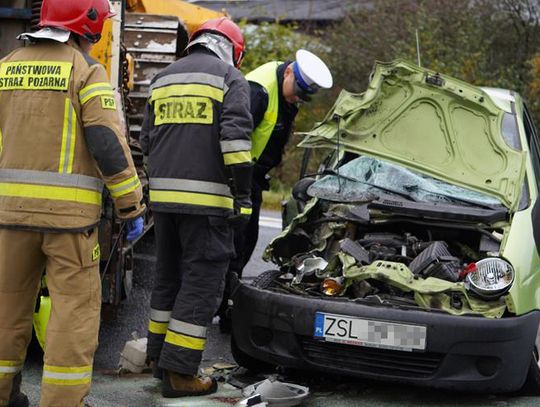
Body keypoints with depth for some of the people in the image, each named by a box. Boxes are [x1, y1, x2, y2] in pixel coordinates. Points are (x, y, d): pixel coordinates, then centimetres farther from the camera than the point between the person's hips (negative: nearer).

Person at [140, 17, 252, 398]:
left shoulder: (163, 78, 18)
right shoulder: (230, 78, -2)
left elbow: (147, 139, 20)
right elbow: (235, 136, -14)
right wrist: (242, 193, -12)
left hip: (163, 193, 7)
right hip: (206, 197, -6)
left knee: (168, 274, 18)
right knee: (202, 280, -2)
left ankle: (161, 357, 24)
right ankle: (179, 372, -4)